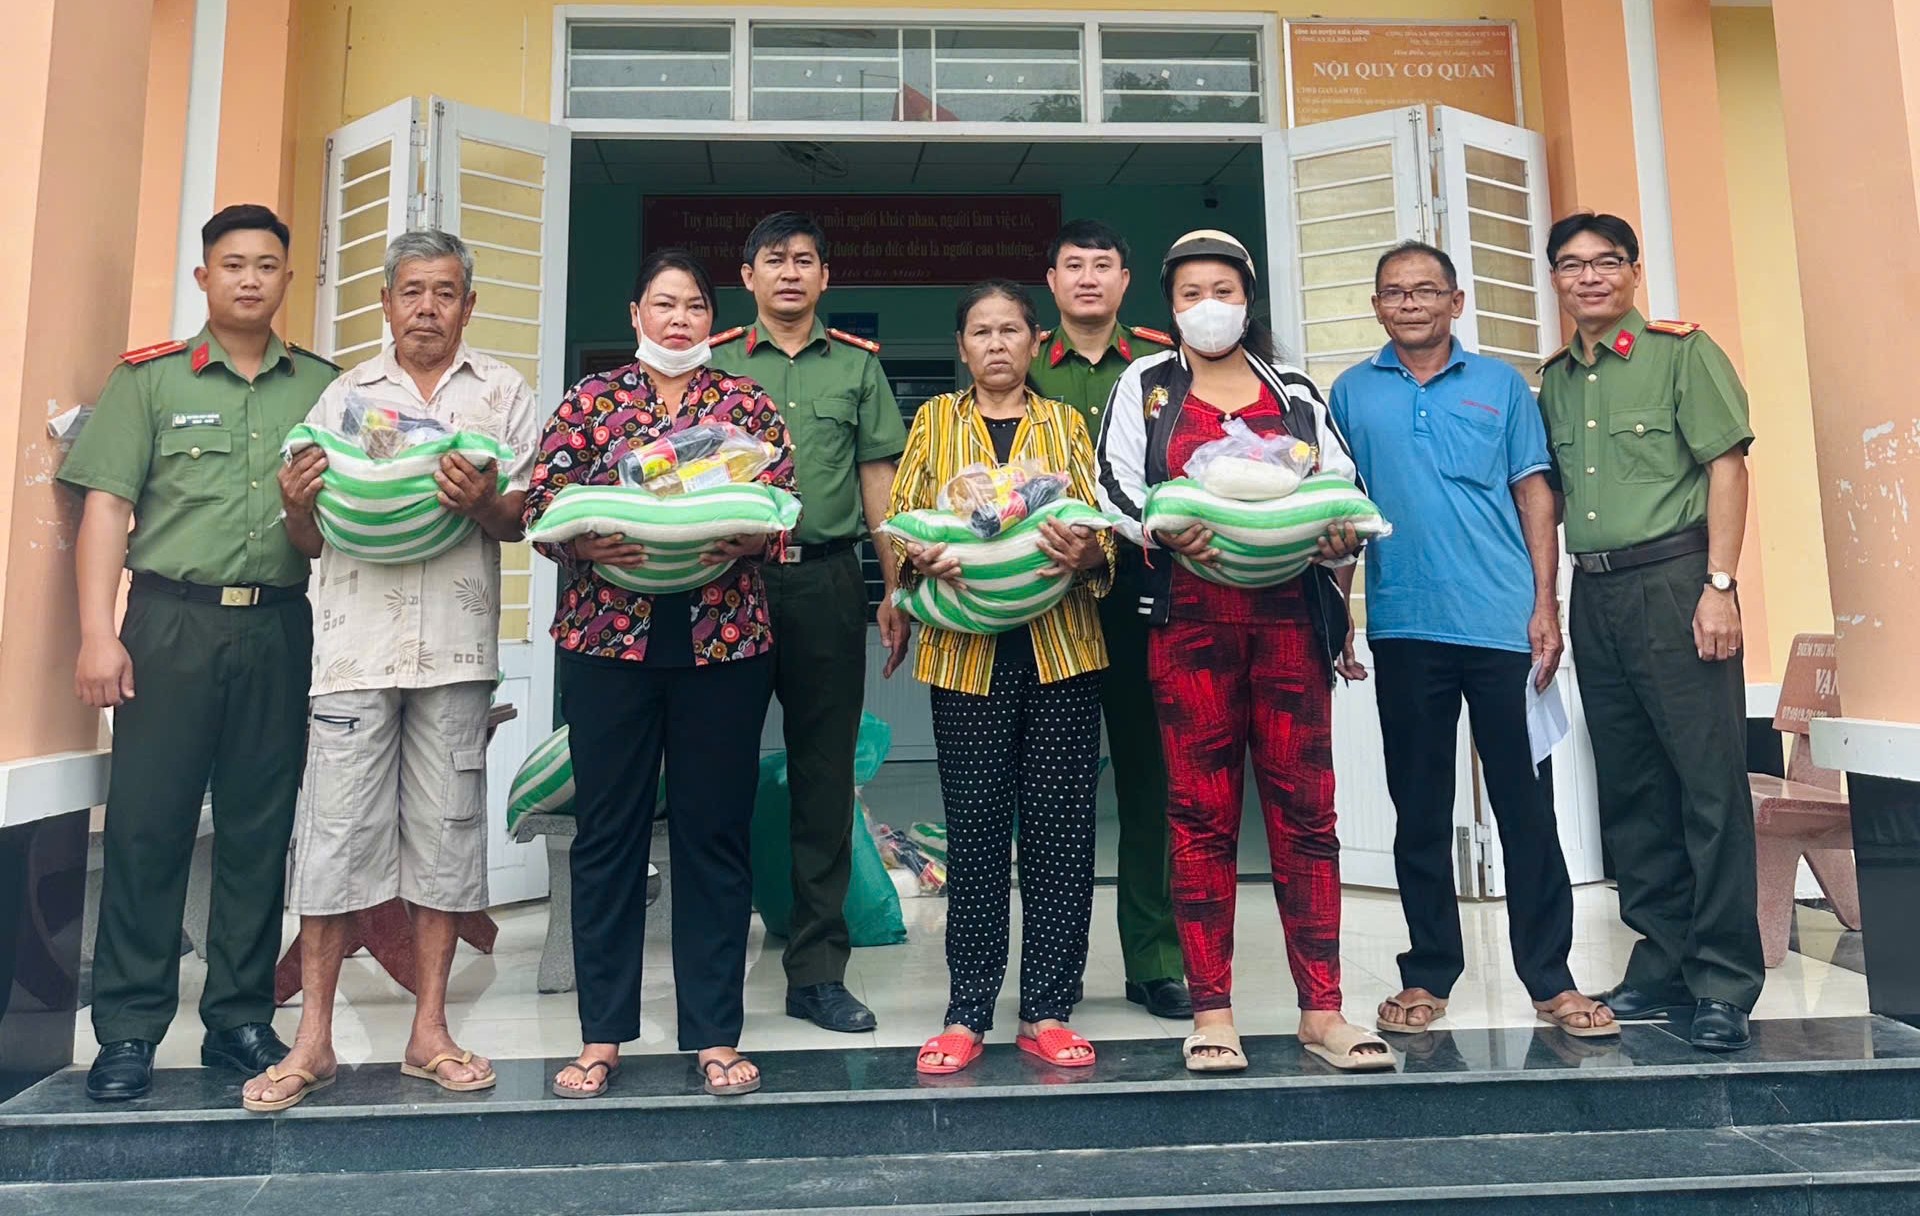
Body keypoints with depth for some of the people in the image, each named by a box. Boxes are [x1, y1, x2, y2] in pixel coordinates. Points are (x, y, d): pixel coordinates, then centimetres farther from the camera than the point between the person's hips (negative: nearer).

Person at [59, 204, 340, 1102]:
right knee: (146, 823, 0)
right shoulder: (149, 379, 8)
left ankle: (241, 1019, 17)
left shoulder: (323, 386, 13)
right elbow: (106, 507, 1)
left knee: (260, 828, 6)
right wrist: (98, 633, -8)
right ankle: (128, 1030, 11)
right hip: (173, 621, -1)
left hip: (280, 627, 2)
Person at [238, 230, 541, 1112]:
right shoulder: (345, 395, 15)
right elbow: (311, 541, 14)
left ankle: (429, 1030, 15)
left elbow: (525, 518, 5)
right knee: (335, 830, 0)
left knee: (446, 828, 4)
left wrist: (483, 504, -16)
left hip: (456, 642, 0)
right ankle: (313, 1039, 12)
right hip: (356, 635, 1)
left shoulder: (503, 393, 12)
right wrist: (296, 500, -7)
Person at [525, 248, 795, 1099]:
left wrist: (744, 539, -17)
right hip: (608, 636, 0)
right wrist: (591, 542, -17)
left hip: (726, 639, 0)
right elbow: (539, 502, 2)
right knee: (608, 830, 6)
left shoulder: (748, 402, 10)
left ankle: (715, 1033, 17)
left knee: (715, 831, 5)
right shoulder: (590, 400, 10)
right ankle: (601, 1035, 19)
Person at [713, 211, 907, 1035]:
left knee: (825, 774, 4)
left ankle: (818, 969, 13)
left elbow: (878, 480, 10)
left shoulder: (858, 365, 13)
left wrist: (896, 589, 3)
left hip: (826, 580, 1)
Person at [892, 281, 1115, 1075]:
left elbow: (1104, 526, 6)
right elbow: (900, 523, 7)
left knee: (1059, 828, 2)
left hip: (1062, 644, 1)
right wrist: (923, 559, -15)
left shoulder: (1066, 424, 14)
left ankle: (1046, 1009, 13)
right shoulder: (935, 421, 14)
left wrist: (1090, 553, -16)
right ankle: (967, 1013, 13)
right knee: (975, 828, 2)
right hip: (967, 647, 0)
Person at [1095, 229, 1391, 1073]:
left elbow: (1343, 485, 12)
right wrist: (1167, 531, -18)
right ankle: (1211, 1012, 9)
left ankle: (1321, 1010, 10)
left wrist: (1342, 533, -10)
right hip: (1190, 617, -1)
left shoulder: (1294, 390, 17)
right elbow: (1117, 489, 1)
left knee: (1305, 809, 1)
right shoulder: (1145, 384, 12)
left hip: (1288, 615, 2)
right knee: (1202, 813, 1)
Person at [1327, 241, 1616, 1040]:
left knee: (1526, 803, 4)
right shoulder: (1351, 393, 8)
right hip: (1404, 629, 0)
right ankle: (1428, 974, 19)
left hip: (1504, 622, 0)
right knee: (1419, 809, 8)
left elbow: (1534, 495, 6)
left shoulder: (1501, 385, 8)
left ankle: (1549, 976, 16)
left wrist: (1546, 606, -3)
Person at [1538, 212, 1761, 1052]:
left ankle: (1724, 983, 6)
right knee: (1630, 791, 10)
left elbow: (1727, 467, -6)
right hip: (1595, 595, 6)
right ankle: (1661, 965, 21)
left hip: (1674, 580, -5)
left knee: (1710, 781, -4)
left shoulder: (1682, 352, 1)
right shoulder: (1554, 380, 15)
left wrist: (1719, 585, -14)